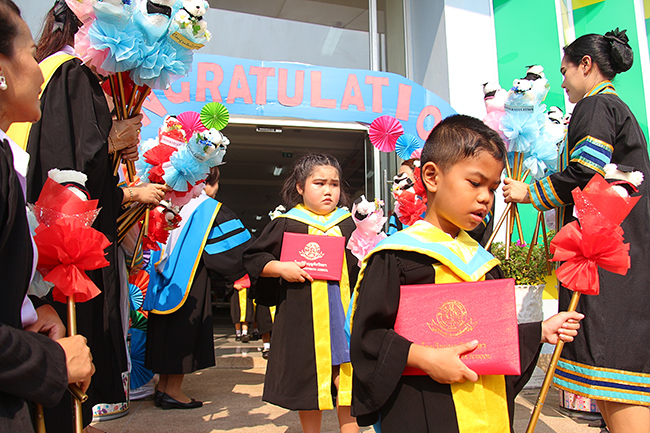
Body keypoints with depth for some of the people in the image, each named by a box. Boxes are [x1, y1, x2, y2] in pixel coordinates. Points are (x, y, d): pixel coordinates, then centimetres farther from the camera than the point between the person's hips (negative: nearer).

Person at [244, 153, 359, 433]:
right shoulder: (287, 224, -2)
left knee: (348, 380, 3)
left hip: (342, 313, 2)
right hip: (303, 316, -2)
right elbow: (252, 258, 1)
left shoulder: (347, 224, 7)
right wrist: (281, 268, -13)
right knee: (309, 381, 11)